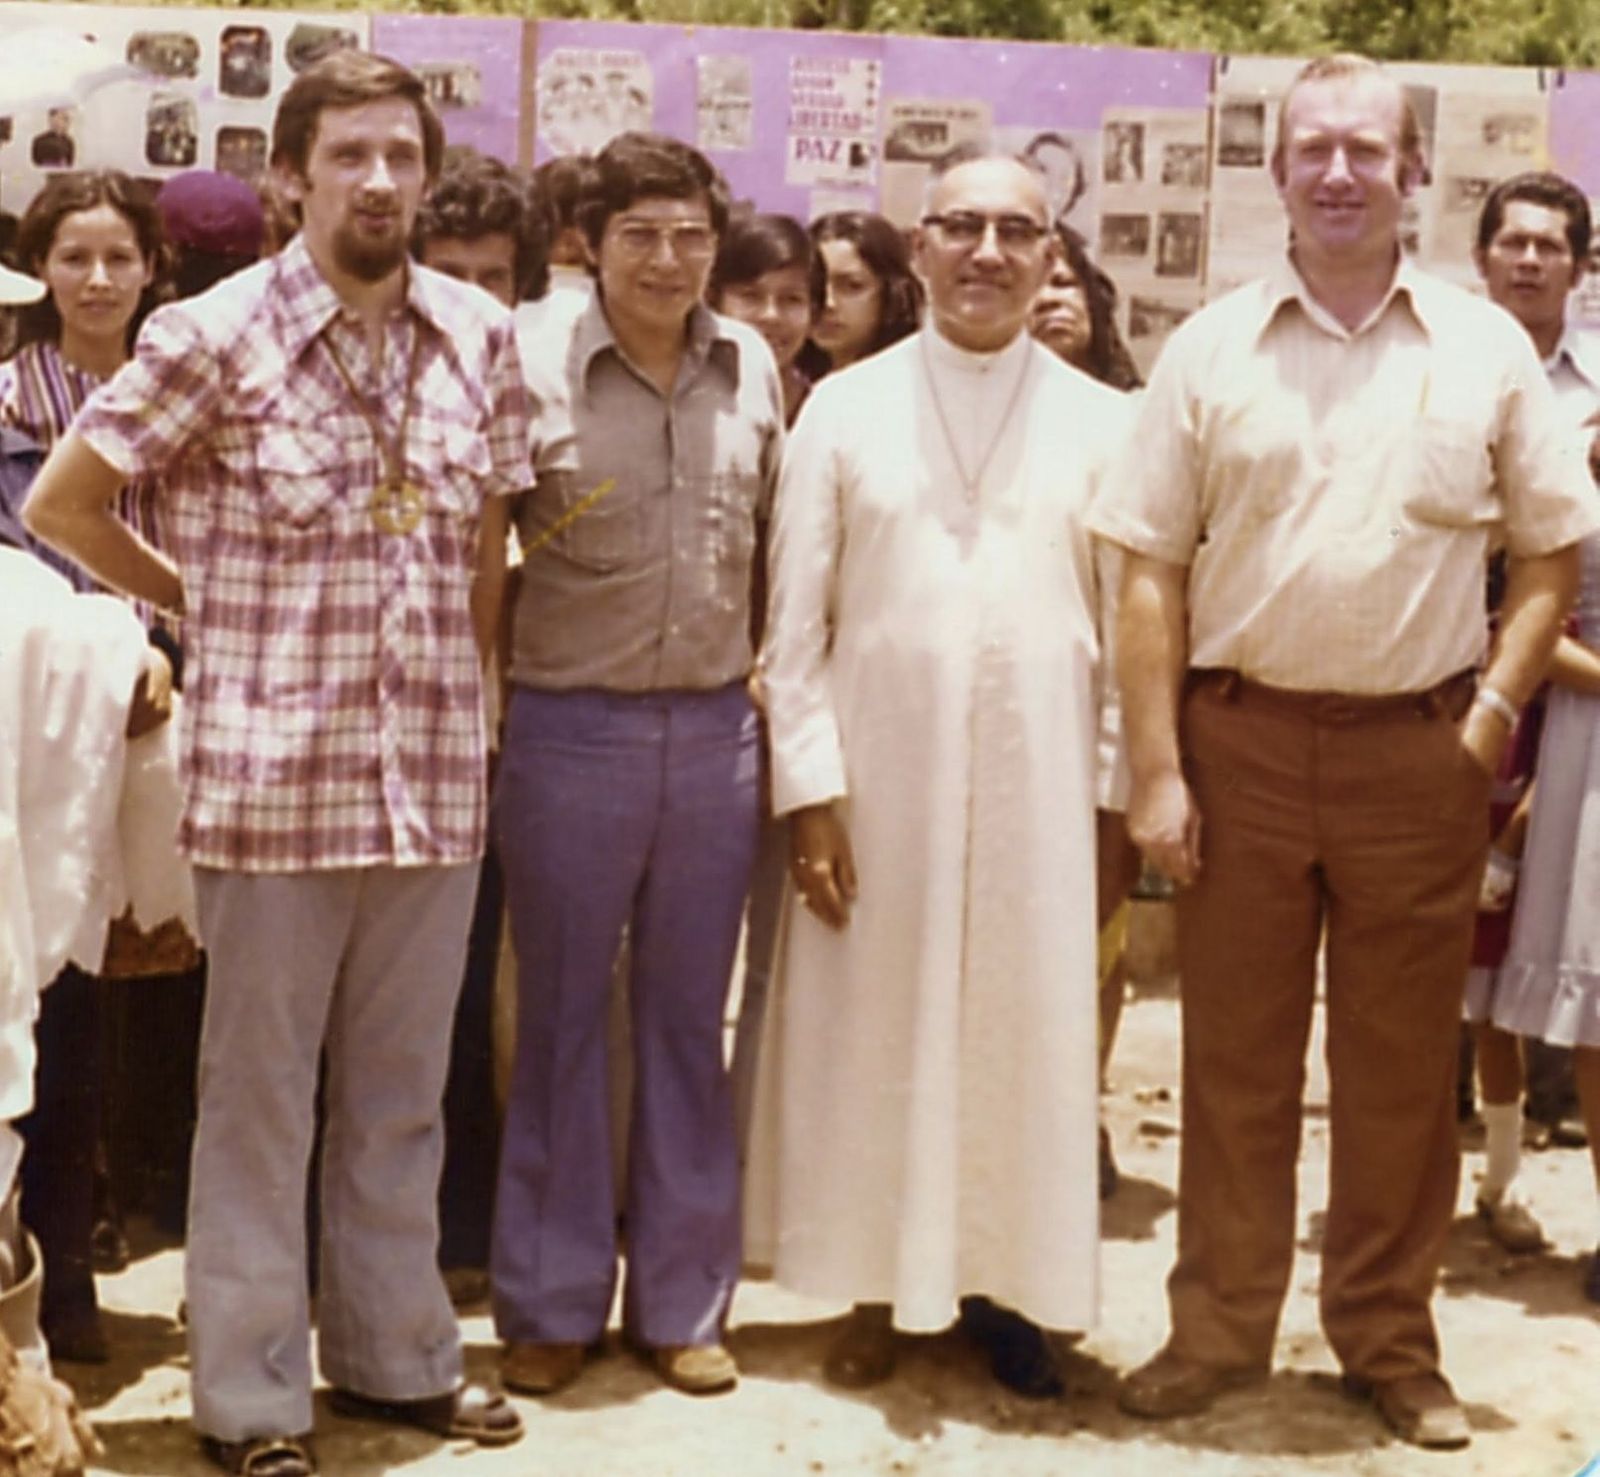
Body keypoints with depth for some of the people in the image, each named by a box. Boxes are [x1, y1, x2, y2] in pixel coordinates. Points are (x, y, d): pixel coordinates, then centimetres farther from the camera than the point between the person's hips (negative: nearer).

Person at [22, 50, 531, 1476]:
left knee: (402, 1090, 15)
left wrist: (462, 691, 9)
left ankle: (397, 1349, 30)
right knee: (259, 1095, 7)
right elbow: (61, 505, 2)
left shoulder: (482, 338, 5)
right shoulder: (214, 337, -7)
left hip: (437, 782, 4)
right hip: (271, 776, -4)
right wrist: (201, 602, 7)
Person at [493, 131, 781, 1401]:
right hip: (571, 725, -3)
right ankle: (551, 1307, 20)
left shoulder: (752, 367, 5)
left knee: (689, 1020, 11)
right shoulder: (533, 368, -7)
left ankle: (684, 1300, 23)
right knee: (562, 1020, 8)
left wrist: (768, 669, 11)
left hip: (714, 725, 3)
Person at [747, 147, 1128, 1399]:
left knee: (1028, 1037, 7)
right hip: (879, 779, 0)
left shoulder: (1101, 423, 3)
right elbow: (795, 622, 0)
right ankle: (877, 1293, 21)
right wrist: (809, 792, -6)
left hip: (1039, 785, 0)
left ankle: (1006, 1289, 22)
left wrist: (1120, 806, 0)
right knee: (874, 1038, 7)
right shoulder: (843, 409, 2)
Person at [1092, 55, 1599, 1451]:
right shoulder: (1210, 348, 3)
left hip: (1418, 748, 0)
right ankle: (1219, 1328, 22)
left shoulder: (1486, 349, 4)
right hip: (1240, 736, 0)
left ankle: (1391, 1338, 24)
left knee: (1403, 1062, 9)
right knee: (1233, 1054, 8)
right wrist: (1155, 772, -5)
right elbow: (1152, 572, 1)